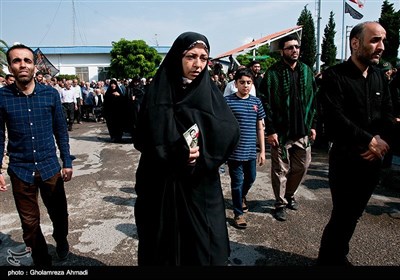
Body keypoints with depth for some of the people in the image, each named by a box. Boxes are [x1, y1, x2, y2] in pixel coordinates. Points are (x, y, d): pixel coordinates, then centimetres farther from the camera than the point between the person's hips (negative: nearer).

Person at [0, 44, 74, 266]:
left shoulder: (50, 94, -4)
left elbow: (61, 131, 2)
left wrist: (67, 162, 2)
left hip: (50, 167, 1)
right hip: (20, 170, 0)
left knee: (59, 213, 16)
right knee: (30, 223, 12)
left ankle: (61, 240, 48)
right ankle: (42, 261, 35)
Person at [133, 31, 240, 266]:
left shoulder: (210, 93, 1)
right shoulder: (157, 94, -5)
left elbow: (231, 131, -9)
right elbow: (144, 140, -10)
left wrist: (201, 151, -22)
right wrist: (177, 154, -24)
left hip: (201, 186, 2)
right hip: (162, 186, -1)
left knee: (203, 247, 11)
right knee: (164, 245, 12)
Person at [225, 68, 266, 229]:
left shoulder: (256, 102, 5)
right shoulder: (227, 101, -8)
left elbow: (260, 128, 9)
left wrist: (262, 151, 9)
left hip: (251, 151, 5)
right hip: (234, 151, -4)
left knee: (250, 178, 20)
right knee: (237, 182, 5)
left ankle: (242, 197, 50)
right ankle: (238, 213, 23)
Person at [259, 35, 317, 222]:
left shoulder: (307, 71, 9)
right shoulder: (273, 73, -7)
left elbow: (313, 100, 13)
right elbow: (265, 103, -10)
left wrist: (313, 125, 8)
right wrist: (270, 130, -14)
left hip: (303, 131, 5)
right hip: (281, 131, -5)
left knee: (302, 166, 13)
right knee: (281, 170, 5)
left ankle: (289, 195, 36)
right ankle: (280, 203, 22)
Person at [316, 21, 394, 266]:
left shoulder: (380, 77, 10)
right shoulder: (335, 76, -9)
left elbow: (388, 115, 8)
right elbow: (337, 118, -18)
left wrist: (379, 141, -10)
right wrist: (370, 140, -16)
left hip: (372, 159, 6)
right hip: (346, 159, -6)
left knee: (354, 215, 15)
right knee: (343, 216, -1)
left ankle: (339, 257, 33)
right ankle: (328, 260, 20)